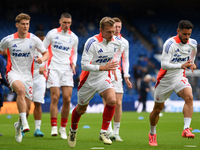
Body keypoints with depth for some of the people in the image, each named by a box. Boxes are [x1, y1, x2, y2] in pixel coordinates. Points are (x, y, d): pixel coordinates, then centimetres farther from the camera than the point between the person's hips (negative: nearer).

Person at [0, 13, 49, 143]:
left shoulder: (34, 39, -3)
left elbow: (46, 53, 5)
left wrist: (42, 59, -19)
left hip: (27, 75, 2)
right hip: (13, 73, -2)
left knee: (27, 108, 2)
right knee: (21, 90, -36)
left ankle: (19, 125, 35)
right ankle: (24, 123, -40)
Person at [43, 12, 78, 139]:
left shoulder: (74, 38, 10)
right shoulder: (52, 33, 2)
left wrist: (73, 63, 4)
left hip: (67, 70, 2)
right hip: (54, 68, -2)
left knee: (67, 99, -5)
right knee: (55, 98, -11)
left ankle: (63, 128, 7)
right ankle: (54, 127, -7)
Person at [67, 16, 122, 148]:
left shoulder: (117, 42, -7)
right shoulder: (92, 42, -25)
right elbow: (84, 65, -29)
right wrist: (103, 67, -38)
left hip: (104, 78, 3)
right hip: (89, 80, -3)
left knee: (112, 100, -25)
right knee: (81, 109, 13)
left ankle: (104, 132, -13)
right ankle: (73, 130, 44)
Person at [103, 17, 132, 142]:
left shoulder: (124, 42, 10)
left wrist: (126, 76, 8)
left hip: (117, 73, 4)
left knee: (118, 103, -1)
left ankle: (116, 132, 7)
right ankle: (109, 131, -18)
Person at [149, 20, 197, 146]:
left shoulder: (193, 43, -2)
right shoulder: (170, 44, -21)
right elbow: (164, 64, -29)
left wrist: (191, 64, 2)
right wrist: (180, 66, -42)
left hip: (180, 77, 3)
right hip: (165, 79, -3)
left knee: (189, 97, -28)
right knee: (157, 109, 9)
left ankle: (186, 129, -32)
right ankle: (152, 134, 34)